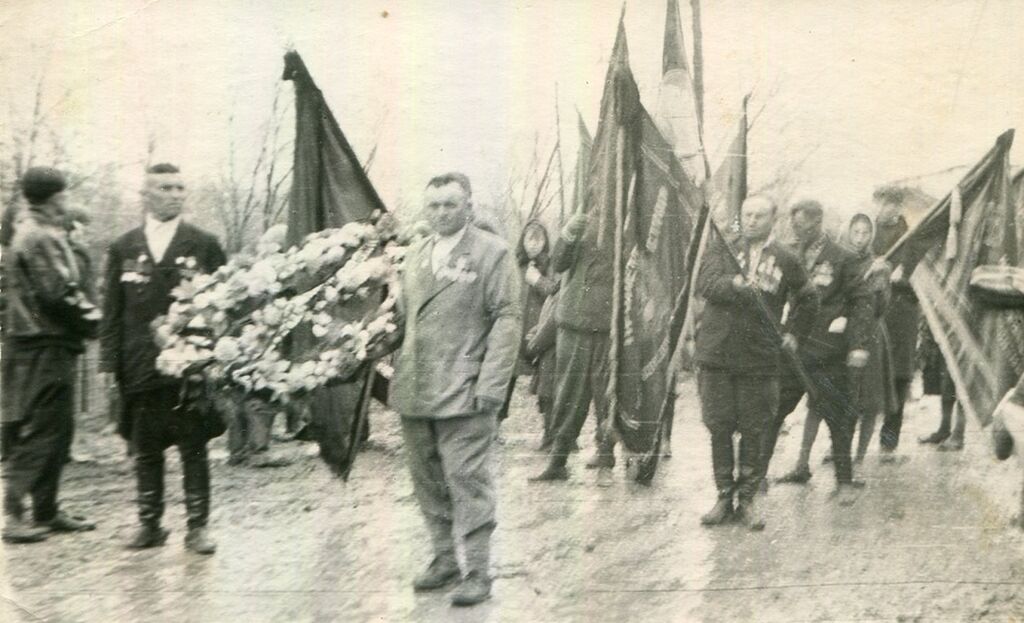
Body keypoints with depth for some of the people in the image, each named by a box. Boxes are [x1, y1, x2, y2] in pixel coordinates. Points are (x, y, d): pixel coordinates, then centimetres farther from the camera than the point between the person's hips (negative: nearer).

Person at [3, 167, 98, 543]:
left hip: (47, 346, 10)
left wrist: (86, 314, 7)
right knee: (39, 432, -6)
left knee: (58, 431, 14)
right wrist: (92, 319, -8)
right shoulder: (41, 238, -15)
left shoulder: (31, 233, 17)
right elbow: (57, 294, -21)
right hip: (45, 347, -10)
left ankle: (46, 512, 20)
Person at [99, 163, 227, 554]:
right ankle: (149, 524, 19)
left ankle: (197, 525, 11)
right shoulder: (123, 249, 9)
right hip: (140, 368, 2)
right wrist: (109, 361, 2)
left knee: (194, 448, 3)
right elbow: (112, 312, 9)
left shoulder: (204, 245, 4)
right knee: (145, 450, 8)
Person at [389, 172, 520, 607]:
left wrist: (490, 387, -15)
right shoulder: (415, 254, 15)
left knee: (467, 481, -4)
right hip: (414, 392, 6)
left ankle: (478, 571, 7)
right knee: (428, 482, 14)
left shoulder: (493, 253, -4)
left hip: (463, 392, -6)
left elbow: (507, 320, -9)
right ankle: (444, 559, 28)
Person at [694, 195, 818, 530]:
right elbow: (705, 283, -11)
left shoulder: (785, 260, 7)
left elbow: (808, 299, 23)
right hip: (716, 354, 0)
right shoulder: (723, 247, 7)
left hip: (759, 360, 0)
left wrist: (795, 333, 15)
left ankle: (747, 500, 15)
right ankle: (724, 497, 16)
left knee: (752, 431, 4)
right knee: (719, 428, 4)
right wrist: (736, 284, -26)